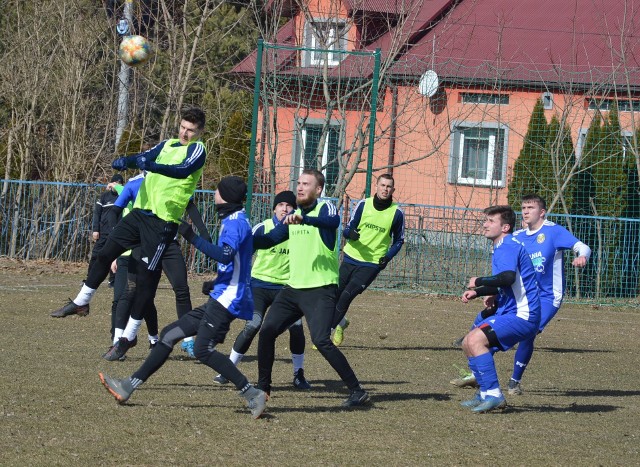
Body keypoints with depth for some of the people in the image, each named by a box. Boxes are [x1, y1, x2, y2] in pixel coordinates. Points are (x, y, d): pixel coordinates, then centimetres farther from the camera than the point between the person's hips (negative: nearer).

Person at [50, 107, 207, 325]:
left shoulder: (197, 150, -6)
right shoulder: (168, 145, 17)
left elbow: (184, 170, -25)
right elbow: (145, 156, 4)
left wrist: (153, 166, -40)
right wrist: (126, 161, -19)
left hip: (163, 222, -7)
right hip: (141, 211, 7)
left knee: (147, 276, -4)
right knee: (105, 254, 9)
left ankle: (129, 336, 4)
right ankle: (81, 302, 26)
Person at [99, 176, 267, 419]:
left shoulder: (236, 222, -12)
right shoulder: (233, 221, 20)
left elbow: (225, 254, -28)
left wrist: (192, 237, -25)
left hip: (228, 298, -11)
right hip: (221, 299, 11)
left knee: (203, 350, -21)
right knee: (170, 335, 10)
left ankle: (252, 394, -19)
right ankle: (128, 387, 13)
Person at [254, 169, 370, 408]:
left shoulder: (325, 209, -8)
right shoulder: (293, 215, 15)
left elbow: (333, 221, -33)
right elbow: (269, 240, 18)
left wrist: (303, 219, -51)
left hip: (321, 290, -8)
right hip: (293, 288, 8)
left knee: (321, 340, -21)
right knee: (266, 332, 4)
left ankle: (357, 391, -14)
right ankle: (263, 387, 19)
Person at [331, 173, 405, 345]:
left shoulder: (396, 213, -5)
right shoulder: (363, 205, -1)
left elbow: (399, 240, 7)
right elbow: (348, 229, 4)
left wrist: (388, 257, -9)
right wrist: (350, 233, -21)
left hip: (372, 264, -3)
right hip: (351, 258, 3)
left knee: (346, 296, -16)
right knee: (335, 294, 7)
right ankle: (340, 323, 38)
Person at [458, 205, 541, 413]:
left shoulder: (508, 247, -13)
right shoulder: (502, 247, 20)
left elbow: (508, 277, -32)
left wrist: (479, 282, -17)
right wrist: (476, 293, 14)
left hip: (521, 316, -11)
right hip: (509, 312, 11)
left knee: (475, 339, -26)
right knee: (468, 343, 16)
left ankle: (493, 394, -25)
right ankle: (485, 394, 22)